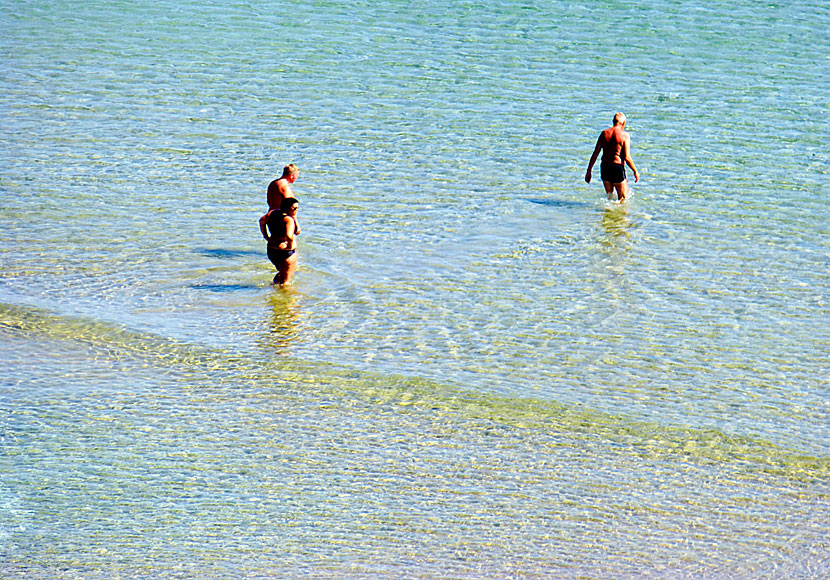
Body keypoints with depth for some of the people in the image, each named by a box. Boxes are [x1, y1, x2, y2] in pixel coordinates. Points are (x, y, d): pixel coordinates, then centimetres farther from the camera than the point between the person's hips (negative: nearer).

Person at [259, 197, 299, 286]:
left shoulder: (273, 212, 3)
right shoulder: (289, 219, -22)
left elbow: (262, 220, 17)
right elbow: (289, 236, -35)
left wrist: (266, 236, 21)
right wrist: (290, 246, -17)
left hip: (271, 250, 8)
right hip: (285, 252, -8)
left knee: (281, 273, 32)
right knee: (286, 280, 6)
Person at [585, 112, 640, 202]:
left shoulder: (604, 133, 5)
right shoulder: (625, 135, -8)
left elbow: (595, 154, 4)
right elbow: (627, 157, -12)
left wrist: (589, 171, 9)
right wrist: (635, 171, 0)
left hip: (604, 167, 5)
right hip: (617, 167, -5)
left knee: (609, 194, 21)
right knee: (623, 198, 5)